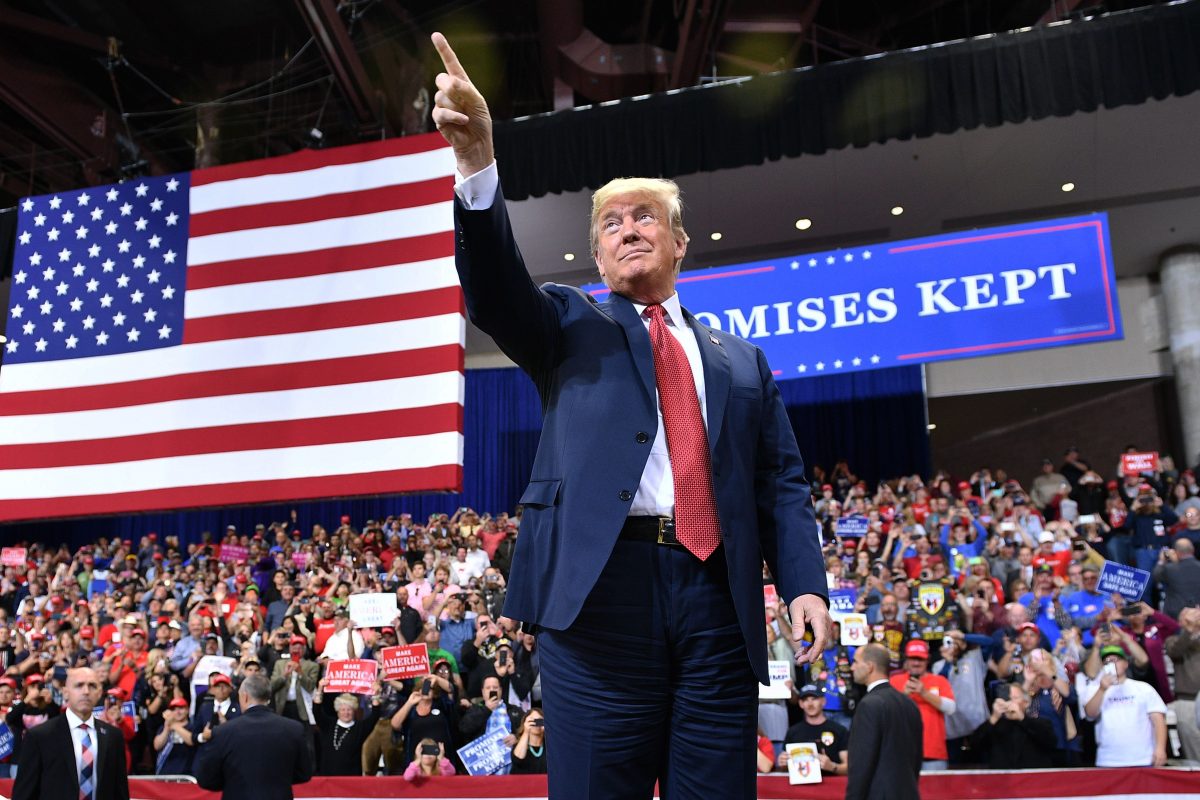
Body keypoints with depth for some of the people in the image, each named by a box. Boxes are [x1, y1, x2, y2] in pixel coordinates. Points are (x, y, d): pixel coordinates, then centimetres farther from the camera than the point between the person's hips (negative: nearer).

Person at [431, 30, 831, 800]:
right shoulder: (572, 328, 15)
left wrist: (805, 584, -2)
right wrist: (478, 164, -21)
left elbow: (781, 484, 14)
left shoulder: (742, 360, 20)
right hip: (603, 586, -2)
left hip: (718, 600, 2)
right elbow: (498, 293, -6)